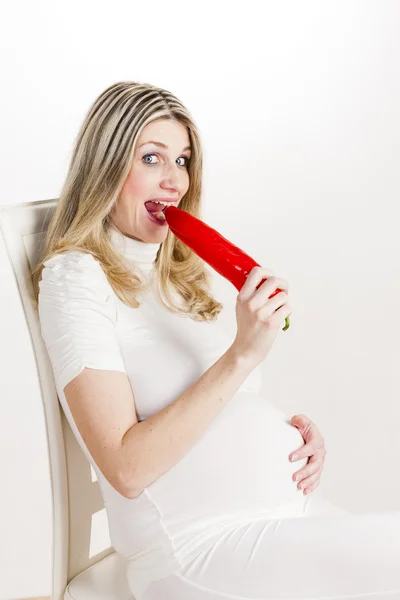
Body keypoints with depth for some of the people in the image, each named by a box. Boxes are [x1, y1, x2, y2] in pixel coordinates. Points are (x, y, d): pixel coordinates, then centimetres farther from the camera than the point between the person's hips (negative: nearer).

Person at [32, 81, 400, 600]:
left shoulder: (178, 274, 17)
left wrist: (297, 428, 1)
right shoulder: (74, 276, -8)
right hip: (200, 548, -7)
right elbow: (126, 469, -16)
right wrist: (242, 353, -20)